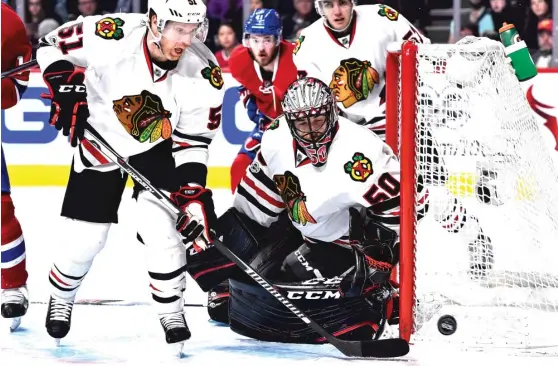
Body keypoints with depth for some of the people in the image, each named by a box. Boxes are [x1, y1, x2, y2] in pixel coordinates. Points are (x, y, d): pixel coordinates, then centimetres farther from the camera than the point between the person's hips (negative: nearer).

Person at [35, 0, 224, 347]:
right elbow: (53, 45, -13)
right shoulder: (111, 36, -31)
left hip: (158, 146, 0)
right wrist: (66, 87, -27)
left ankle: (171, 309, 2)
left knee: (160, 225, -19)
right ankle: (61, 297, 33)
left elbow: (193, 140, -14)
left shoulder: (203, 73, -24)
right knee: (82, 239, 2)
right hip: (100, 141, 0)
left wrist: (195, 192, -23)